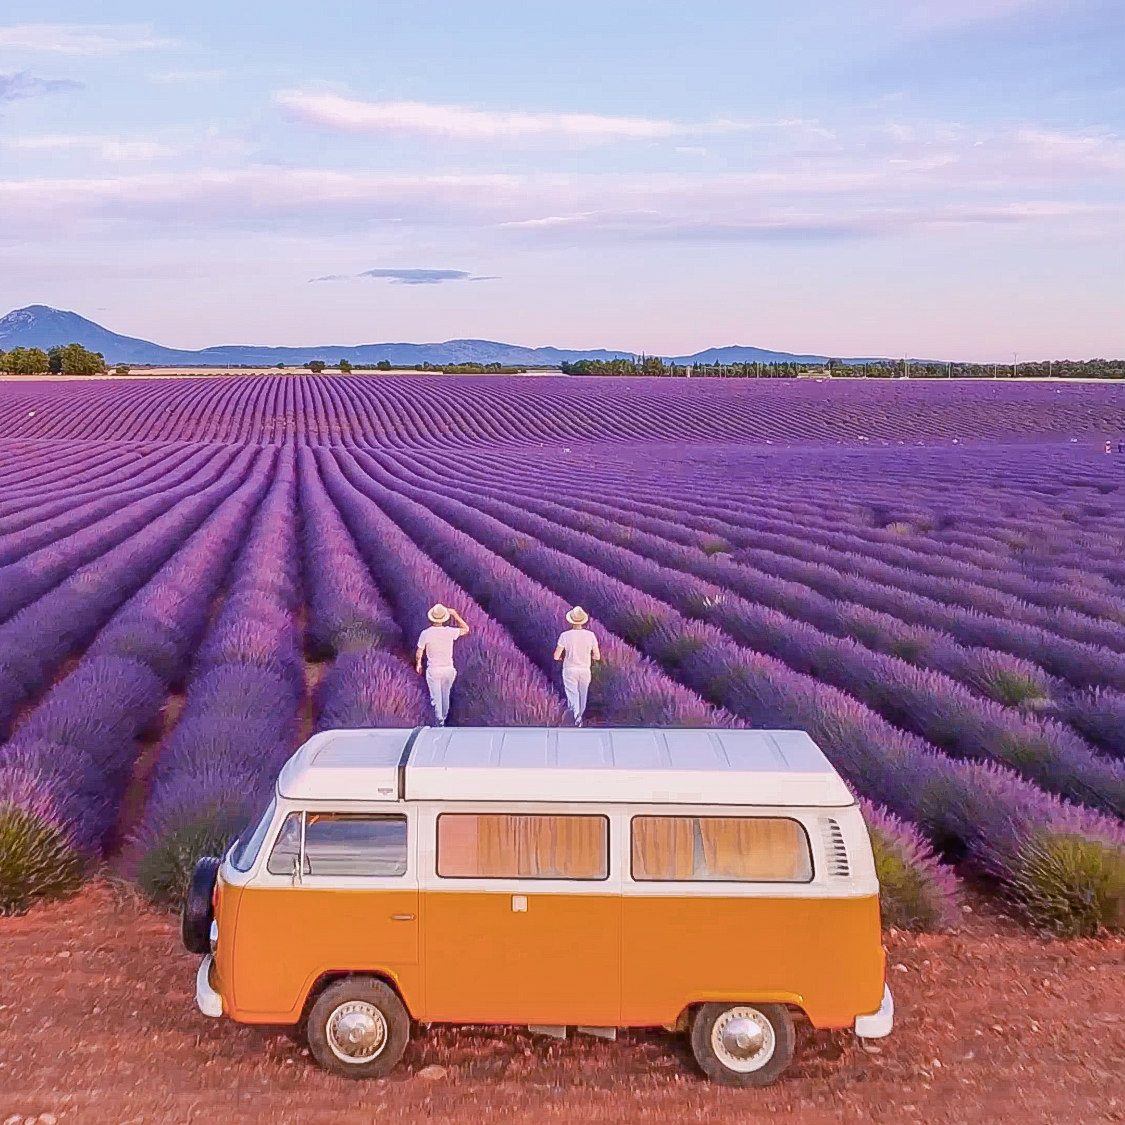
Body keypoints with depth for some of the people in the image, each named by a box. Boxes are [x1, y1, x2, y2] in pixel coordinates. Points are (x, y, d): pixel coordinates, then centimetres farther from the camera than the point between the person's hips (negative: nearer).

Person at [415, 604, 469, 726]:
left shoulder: (425, 633, -15)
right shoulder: (450, 632, -13)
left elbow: (419, 654, -5)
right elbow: (466, 629, 7)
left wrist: (418, 664, 15)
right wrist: (455, 614, 4)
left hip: (433, 670, -2)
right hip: (448, 669, 2)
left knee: (436, 697, 6)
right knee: (446, 695, 20)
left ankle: (440, 722, 1)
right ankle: (445, 717, 35)